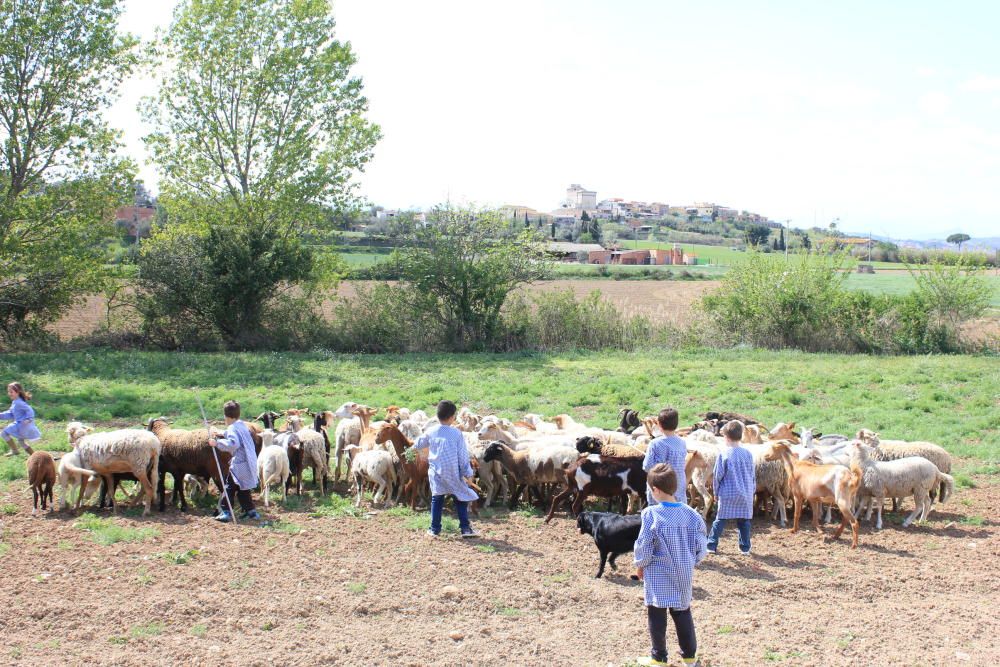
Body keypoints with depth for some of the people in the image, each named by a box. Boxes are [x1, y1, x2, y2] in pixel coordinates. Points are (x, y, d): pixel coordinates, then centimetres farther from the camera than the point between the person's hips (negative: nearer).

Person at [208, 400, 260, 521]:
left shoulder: (232, 428, -13)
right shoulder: (242, 425, 14)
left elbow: (233, 443, -28)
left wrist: (218, 442, -23)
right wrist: (222, 435, 32)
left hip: (239, 464, -9)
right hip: (249, 462, 9)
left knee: (230, 487, -2)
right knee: (242, 488, 18)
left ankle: (226, 512, -4)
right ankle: (250, 511, 18)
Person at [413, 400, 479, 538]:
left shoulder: (431, 432, 0)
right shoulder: (457, 433, -8)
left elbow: (419, 444, 19)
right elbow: (463, 455, -6)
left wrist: (413, 448, 41)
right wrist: (467, 472, 1)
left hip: (436, 473, 3)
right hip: (453, 473, -2)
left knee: (436, 500, 10)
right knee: (461, 499, 6)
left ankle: (434, 529, 10)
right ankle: (465, 528, 3)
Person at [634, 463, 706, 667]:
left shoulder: (651, 514, -17)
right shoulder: (690, 514, -5)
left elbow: (644, 545, -12)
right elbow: (700, 546, 1)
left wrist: (640, 564, 6)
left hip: (658, 574, -4)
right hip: (684, 574, 4)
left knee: (657, 615, 8)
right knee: (682, 613, 16)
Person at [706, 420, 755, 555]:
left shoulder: (724, 453, -8)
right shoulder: (747, 454, 2)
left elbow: (718, 475, -5)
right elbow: (753, 476, 9)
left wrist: (716, 492, 6)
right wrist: (752, 491, 20)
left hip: (727, 494, -3)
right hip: (745, 494, 3)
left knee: (720, 520, 4)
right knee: (744, 521, 11)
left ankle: (712, 545, 4)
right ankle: (745, 547, 14)